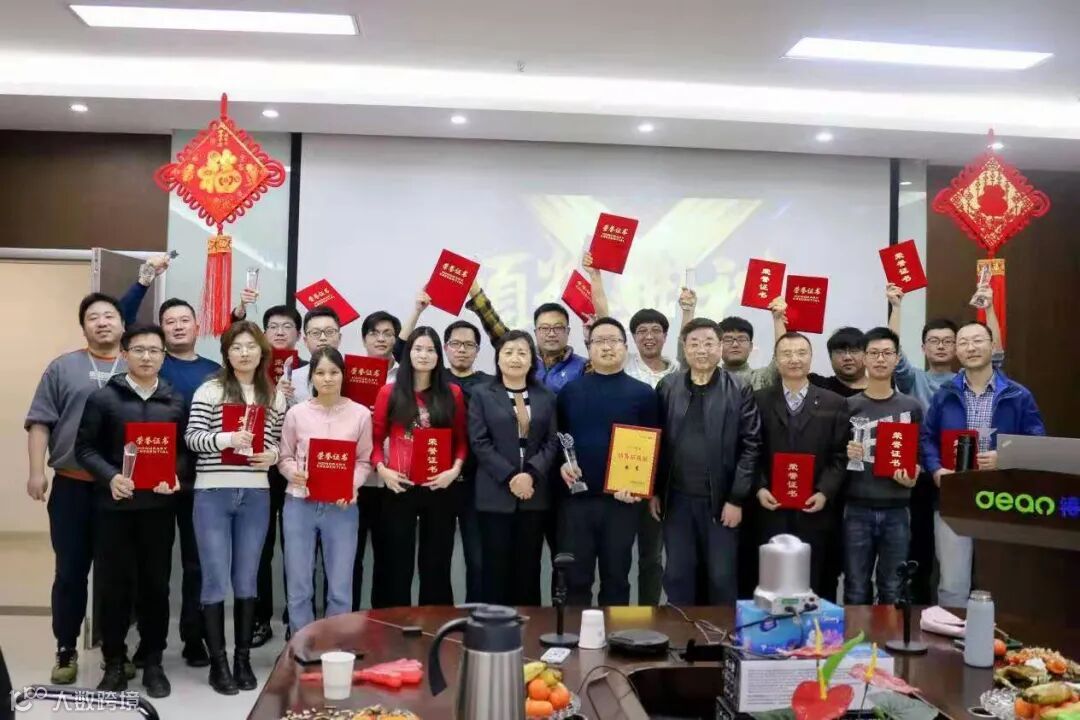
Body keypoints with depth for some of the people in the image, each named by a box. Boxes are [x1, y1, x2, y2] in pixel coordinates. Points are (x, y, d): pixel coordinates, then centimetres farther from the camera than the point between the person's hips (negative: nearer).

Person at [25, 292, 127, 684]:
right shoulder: (63, 367, 5)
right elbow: (40, 422, 2)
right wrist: (37, 472, -6)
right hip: (72, 486, 0)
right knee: (70, 572, 6)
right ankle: (66, 651, 19)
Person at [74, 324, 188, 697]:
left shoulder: (176, 402, 8)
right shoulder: (102, 398, 2)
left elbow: (186, 449, 9)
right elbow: (85, 447, -1)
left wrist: (175, 475, -11)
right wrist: (110, 477, -16)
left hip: (159, 505, 1)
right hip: (114, 504, -1)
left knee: (156, 583, 7)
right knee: (114, 584, 5)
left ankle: (153, 662, 19)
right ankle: (114, 663, 19)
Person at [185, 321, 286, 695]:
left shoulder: (275, 398, 8)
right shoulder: (210, 390, -1)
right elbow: (192, 437, -7)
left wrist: (273, 455, -7)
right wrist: (227, 439, -23)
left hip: (256, 496, 3)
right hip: (213, 494, -3)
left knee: (246, 580, 10)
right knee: (216, 579, 2)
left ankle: (243, 659, 22)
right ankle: (218, 663, 13)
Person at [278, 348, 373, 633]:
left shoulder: (360, 414, -2)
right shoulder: (296, 413, 0)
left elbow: (364, 460, 2)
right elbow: (284, 457, 7)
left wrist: (352, 485, -15)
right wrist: (294, 472, -14)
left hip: (342, 507, 0)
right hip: (300, 504, 1)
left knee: (340, 589, 7)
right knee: (298, 588, 8)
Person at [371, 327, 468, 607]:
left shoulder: (452, 393, 6)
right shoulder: (389, 392, 4)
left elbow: (461, 440, 8)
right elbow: (376, 438, 6)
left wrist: (455, 469, -7)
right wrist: (381, 469, -9)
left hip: (440, 487, 1)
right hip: (400, 487, -1)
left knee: (436, 563, 10)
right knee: (397, 564, 6)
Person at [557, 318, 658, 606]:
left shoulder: (642, 394, 1)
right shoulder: (570, 391, 7)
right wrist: (561, 464, -7)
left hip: (621, 499, -1)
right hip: (576, 498, 1)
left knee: (616, 577, 10)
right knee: (575, 578, 7)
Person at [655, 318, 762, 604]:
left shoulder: (739, 391, -2)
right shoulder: (667, 387, 4)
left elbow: (751, 447, -5)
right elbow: (656, 442, 6)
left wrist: (736, 499, -9)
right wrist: (654, 491, 3)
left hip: (721, 500, -2)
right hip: (677, 499, 2)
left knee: (722, 577, 6)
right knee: (677, 575, 10)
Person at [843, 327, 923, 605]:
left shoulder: (912, 407, 6)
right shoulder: (848, 406, 3)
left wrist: (913, 476, -9)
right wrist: (845, 455, -16)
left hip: (896, 510, 1)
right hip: (857, 509, -1)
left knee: (892, 591, 10)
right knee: (856, 591, 6)